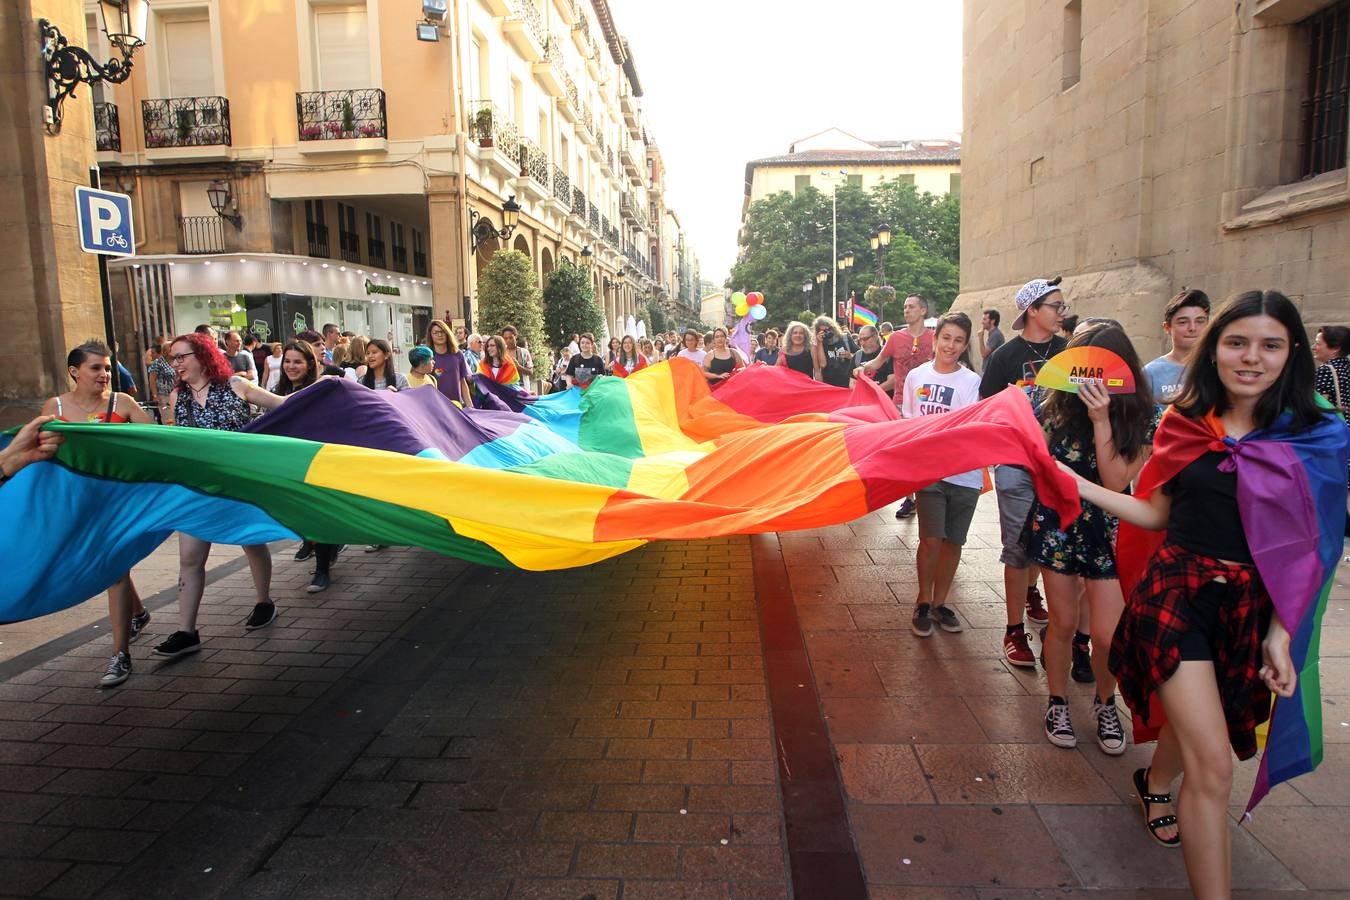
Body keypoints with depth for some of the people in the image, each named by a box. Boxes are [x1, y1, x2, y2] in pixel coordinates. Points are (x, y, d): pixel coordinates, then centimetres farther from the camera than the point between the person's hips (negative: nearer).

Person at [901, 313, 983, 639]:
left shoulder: (971, 381, -1)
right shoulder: (916, 376, 4)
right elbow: (907, 423, 11)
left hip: (965, 473, 0)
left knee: (953, 541, 8)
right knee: (931, 539, -7)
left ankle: (939, 602, 24)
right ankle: (923, 602, 12)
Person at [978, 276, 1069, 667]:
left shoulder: (1068, 351, 5)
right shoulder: (1005, 356, -5)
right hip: (1017, 465, -4)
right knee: (1019, 546, -1)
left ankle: (1030, 594, 43)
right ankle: (1015, 630, 6)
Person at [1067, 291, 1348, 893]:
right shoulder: (1183, 424, -1)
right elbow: (1156, 514, 5)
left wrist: (1280, 634, -7)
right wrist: (1076, 484, -5)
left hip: (1252, 608, 2)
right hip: (1175, 592, -2)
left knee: (1194, 721, 22)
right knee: (1212, 764, -9)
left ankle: (1155, 784, 55)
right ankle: (1213, 893, 5)